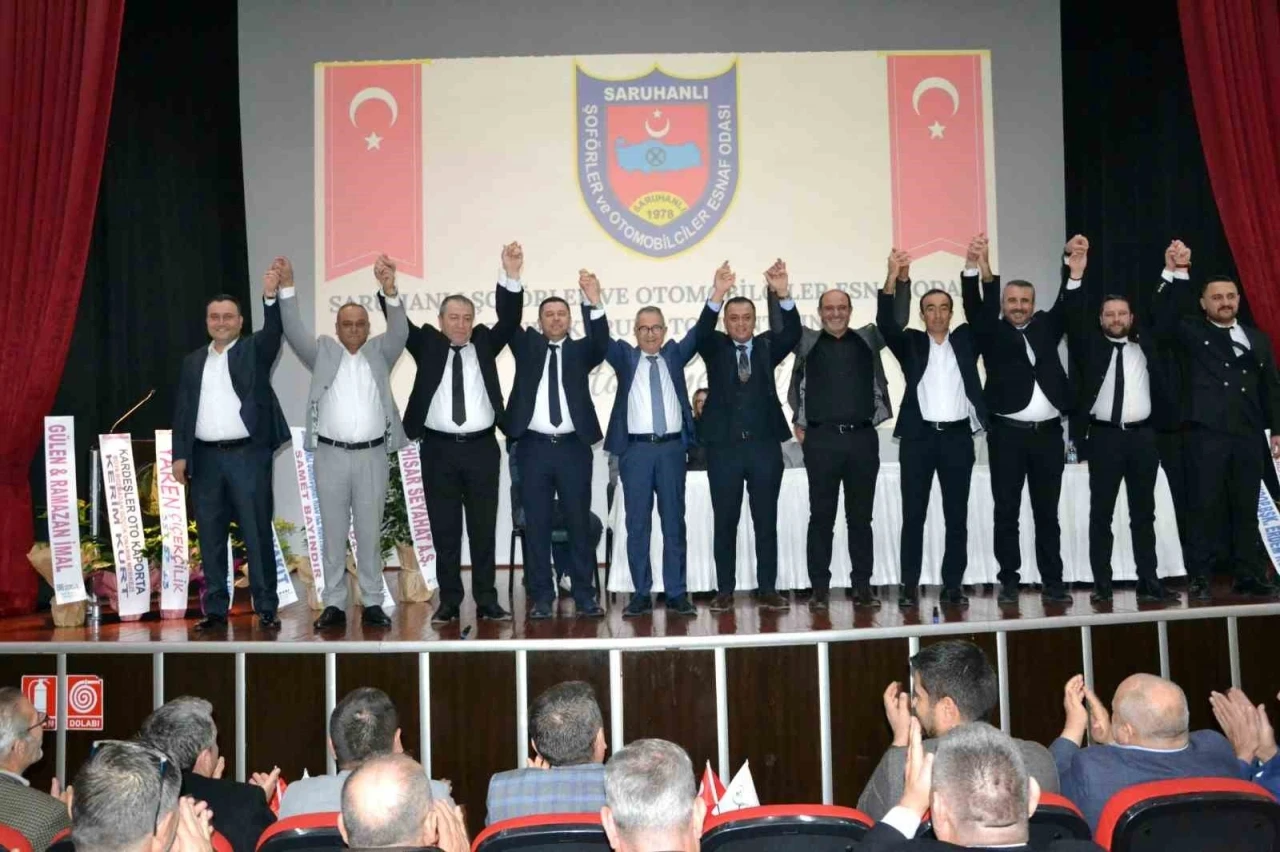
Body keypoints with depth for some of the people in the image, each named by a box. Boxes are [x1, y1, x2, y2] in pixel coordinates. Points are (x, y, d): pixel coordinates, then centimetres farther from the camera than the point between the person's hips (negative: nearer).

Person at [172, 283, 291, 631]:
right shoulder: (193, 362, 15)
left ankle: (266, 609, 6)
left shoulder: (255, 350, 5)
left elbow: (274, 331, -16)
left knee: (257, 534, -1)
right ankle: (215, 610, 15)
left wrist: (271, 296, -32)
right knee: (211, 537, 7)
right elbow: (182, 411, 13)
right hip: (206, 458, 4)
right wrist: (180, 454, 5)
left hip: (248, 455, -4)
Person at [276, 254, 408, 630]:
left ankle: (372, 603, 12)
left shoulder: (380, 353, 9)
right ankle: (334, 604, 12)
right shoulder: (323, 352, 10)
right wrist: (286, 289, -17)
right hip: (330, 454, 0)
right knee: (333, 532, 6)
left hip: (372, 455, 0)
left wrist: (390, 291, -25)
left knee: (370, 532, 6)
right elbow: (294, 333, -4)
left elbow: (400, 333, -8)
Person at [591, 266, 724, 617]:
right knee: (637, 524, 3)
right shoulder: (624, 356, 9)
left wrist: (717, 295, -14)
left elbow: (700, 332, 1)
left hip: (672, 447, 1)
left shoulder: (674, 354, 12)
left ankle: (676, 594, 11)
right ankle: (641, 594, 10)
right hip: (635, 449, -1)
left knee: (674, 523, 5)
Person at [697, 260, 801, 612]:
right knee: (725, 521, 5)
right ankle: (725, 590, 13)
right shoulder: (715, 348, 6)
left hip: (764, 444, 1)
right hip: (724, 446, -1)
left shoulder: (767, 346, 9)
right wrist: (718, 294, -32)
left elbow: (793, 333, -10)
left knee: (766, 521, 6)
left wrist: (784, 295, -27)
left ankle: (767, 589, 14)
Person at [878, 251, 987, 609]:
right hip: (918, 437, -1)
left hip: (958, 436, 2)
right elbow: (886, 321, -8)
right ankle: (909, 585, 5)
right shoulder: (910, 342, 7)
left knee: (957, 515, 5)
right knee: (913, 515, 1)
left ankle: (953, 585, 12)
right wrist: (894, 277, -23)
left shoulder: (966, 339, 12)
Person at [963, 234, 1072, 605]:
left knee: (1047, 512, 7)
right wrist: (975, 266, -25)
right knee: (1006, 511, 1)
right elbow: (975, 307, -10)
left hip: (1048, 433, 3)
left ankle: (1052, 582, 12)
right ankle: (1009, 582, 8)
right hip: (1008, 433, -2)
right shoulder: (991, 332, 5)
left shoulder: (1045, 326, 14)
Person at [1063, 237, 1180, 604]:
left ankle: (1148, 582, 12)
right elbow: (1074, 317, -7)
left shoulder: (1146, 344, 14)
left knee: (1144, 512, 7)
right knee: (1101, 513, -1)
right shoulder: (1091, 344, 4)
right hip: (1104, 437, -3)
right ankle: (1102, 584, 3)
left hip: (1143, 436, 3)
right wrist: (1074, 276, -20)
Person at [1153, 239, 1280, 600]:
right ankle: (1200, 579, 0)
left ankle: (1247, 576, 14)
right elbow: (1164, 319, -14)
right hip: (1205, 435, -4)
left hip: (1248, 436, 4)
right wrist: (1174, 273, -25)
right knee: (1206, 508, -4)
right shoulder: (1191, 334, 6)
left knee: (1247, 508, 7)